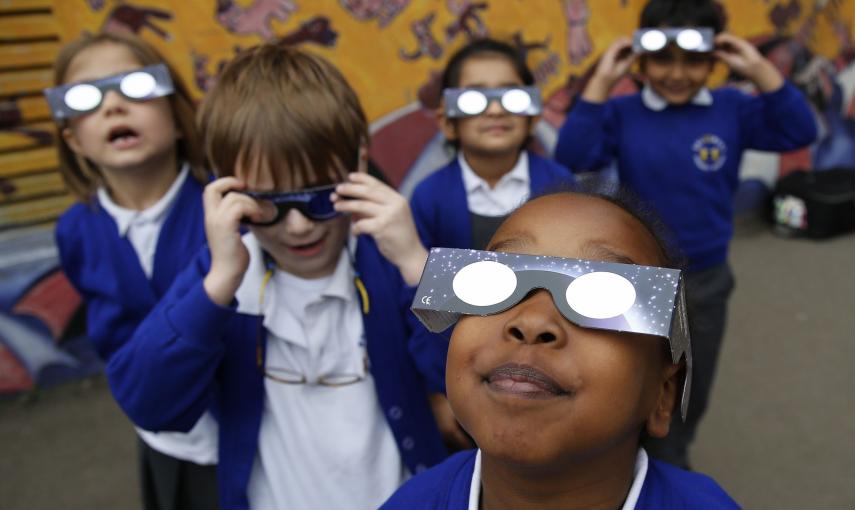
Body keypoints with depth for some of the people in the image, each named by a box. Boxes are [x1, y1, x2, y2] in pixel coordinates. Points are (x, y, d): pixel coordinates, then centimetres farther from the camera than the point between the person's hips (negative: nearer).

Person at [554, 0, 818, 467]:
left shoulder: (731, 110, -6)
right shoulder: (622, 114, -13)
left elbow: (799, 132, -15)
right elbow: (571, 159, -26)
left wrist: (761, 70, -21)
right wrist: (600, 83, -27)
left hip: (706, 281, 3)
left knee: (693, 395, 24)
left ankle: (669, 467, 53)